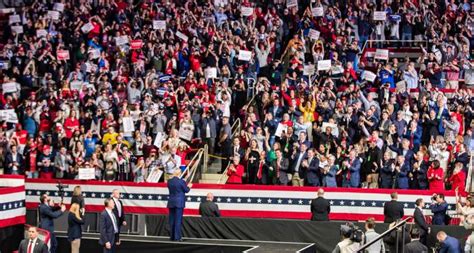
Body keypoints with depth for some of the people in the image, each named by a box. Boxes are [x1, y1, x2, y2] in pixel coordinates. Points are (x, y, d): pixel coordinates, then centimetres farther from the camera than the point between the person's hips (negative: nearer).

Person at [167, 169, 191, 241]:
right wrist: (189, 186, 18)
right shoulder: (181, 181, -13)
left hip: (171, 203, 5)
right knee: (178, 220, -3)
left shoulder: (169, 181, 3)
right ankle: (177, 237, -4)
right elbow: (186, 190, -4)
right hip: (179, 202, -5)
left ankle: (172, 236, 14)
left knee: (172, 219, 11)